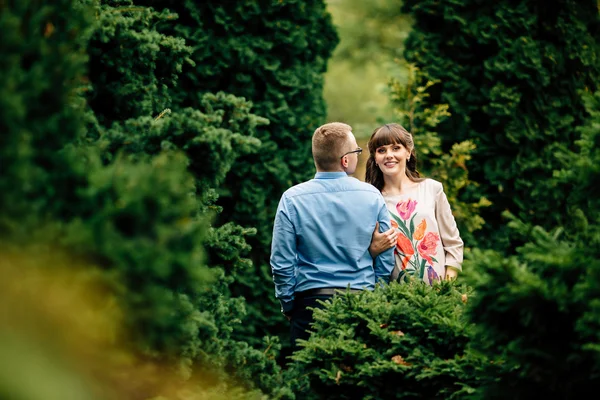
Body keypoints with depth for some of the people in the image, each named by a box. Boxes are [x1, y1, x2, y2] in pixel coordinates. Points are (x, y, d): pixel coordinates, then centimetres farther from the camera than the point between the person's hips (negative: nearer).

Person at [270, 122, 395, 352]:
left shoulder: (292, 200, -6)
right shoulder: (372, 196, -1)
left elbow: (281, 263, -4)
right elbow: (386, 260, 3)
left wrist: (288, 306, 9)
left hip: (311, 301, -1)